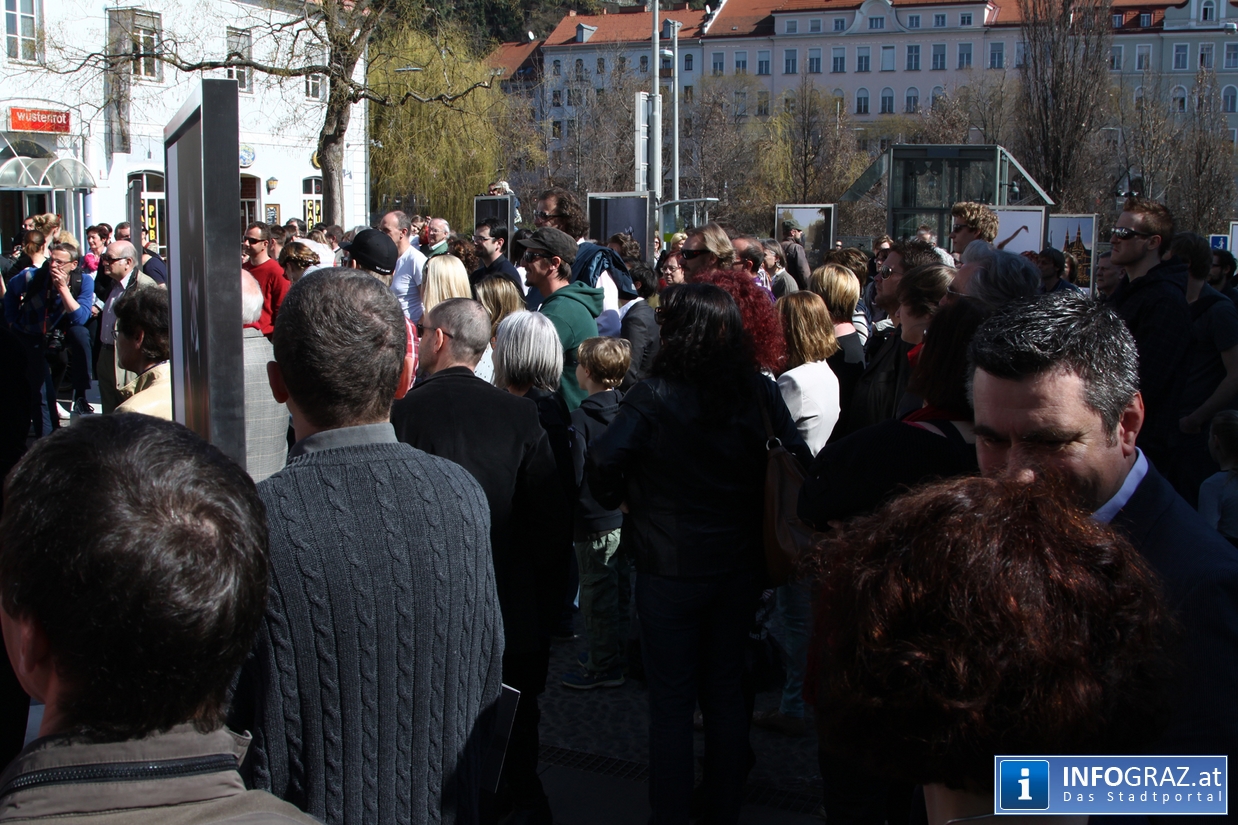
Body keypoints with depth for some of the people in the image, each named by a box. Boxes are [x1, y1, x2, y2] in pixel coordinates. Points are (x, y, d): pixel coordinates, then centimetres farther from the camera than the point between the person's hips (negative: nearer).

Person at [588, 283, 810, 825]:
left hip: (670, 570, -4)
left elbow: (603, 462, -25)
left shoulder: (655, 398, -19)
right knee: (726, 690, 18)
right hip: (741, 567, 4)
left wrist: (621, 499, -3)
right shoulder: (760, 394, -5)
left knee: (671, 699, 8)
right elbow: (797, 461, 0)